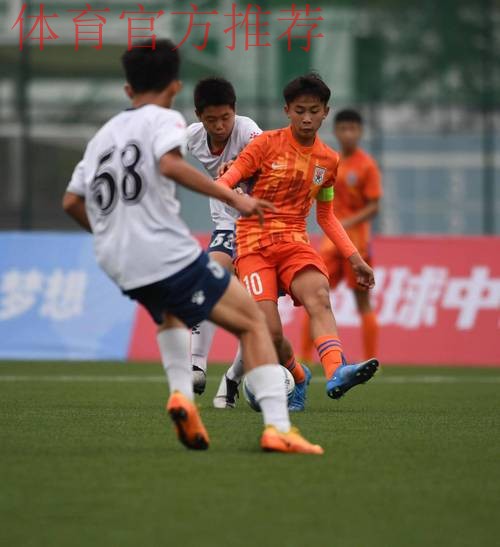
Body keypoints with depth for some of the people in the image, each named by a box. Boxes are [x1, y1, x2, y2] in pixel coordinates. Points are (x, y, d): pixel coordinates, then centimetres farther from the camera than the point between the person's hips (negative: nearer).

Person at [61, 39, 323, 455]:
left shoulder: (104, 134, 19)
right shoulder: (164, 120, -1)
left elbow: (72, 201, 22)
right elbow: (169, 164, -22)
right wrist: (231, 197, -21)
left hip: (119, 265, 7)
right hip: (170, 254, -7)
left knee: (171, 311, 37)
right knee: (253, 322, 3)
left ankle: (181, 393, 14)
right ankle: (277, 427, -11)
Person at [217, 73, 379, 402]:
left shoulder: (329, 160, 12)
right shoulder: (267, 143, 0)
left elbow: (326, 216, 23)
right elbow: (226, 180, -3)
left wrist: (355, 258, 16)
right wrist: (232, 193, -28)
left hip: (294, 241, 3)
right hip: (254, 243, -3)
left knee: (319, 296, -31)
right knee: (270, 333, -18)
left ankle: (336, 373, -53)